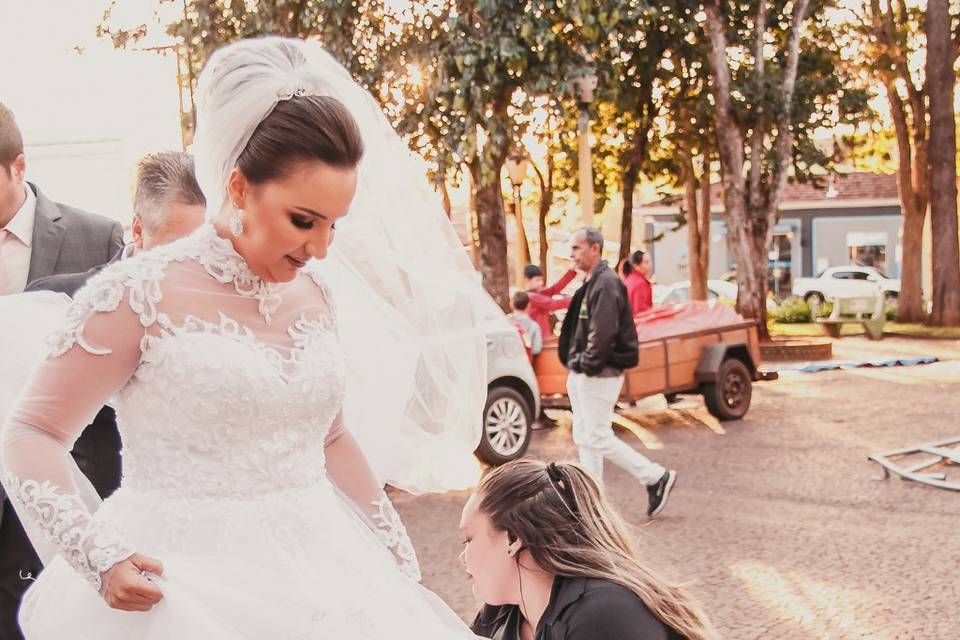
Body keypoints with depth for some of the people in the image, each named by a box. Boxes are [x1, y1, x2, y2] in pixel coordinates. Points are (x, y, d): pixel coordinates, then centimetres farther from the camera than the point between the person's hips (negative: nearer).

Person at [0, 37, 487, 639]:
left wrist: (398, 566, 15)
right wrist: (98, 555, -19)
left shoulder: (315, 295, 5)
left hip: (317, 578, 5)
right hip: (179, 587, -5)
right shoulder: (139, 295, -11)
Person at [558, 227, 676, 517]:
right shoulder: (591, 283, 15)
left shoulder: (606, 284, -18)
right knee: (585, 438, 12)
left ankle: (656, 478, 5)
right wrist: (577, 366, 12)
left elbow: (603, 333, -25)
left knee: (598, 438, -6)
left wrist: (588, 365, -18)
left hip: (599, 375, -10)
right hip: (583, 375, 10)